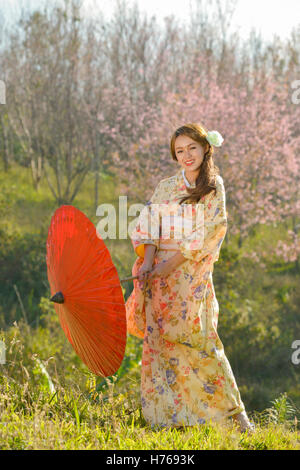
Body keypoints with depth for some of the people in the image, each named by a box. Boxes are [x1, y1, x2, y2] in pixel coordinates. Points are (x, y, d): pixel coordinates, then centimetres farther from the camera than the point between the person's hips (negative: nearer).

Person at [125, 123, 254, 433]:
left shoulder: (214, 187, 2)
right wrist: (148, 263, -12)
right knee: (158, 338, -1)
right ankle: (165, 416, 4)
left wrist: (171, 263, -13)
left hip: (192, 272, -3)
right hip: (160, 272, 3)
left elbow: (208, 231, -6)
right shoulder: (165, 187, 12)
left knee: (198, 338, -11)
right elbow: (149, 228, 6)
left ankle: (234, 410, -5)